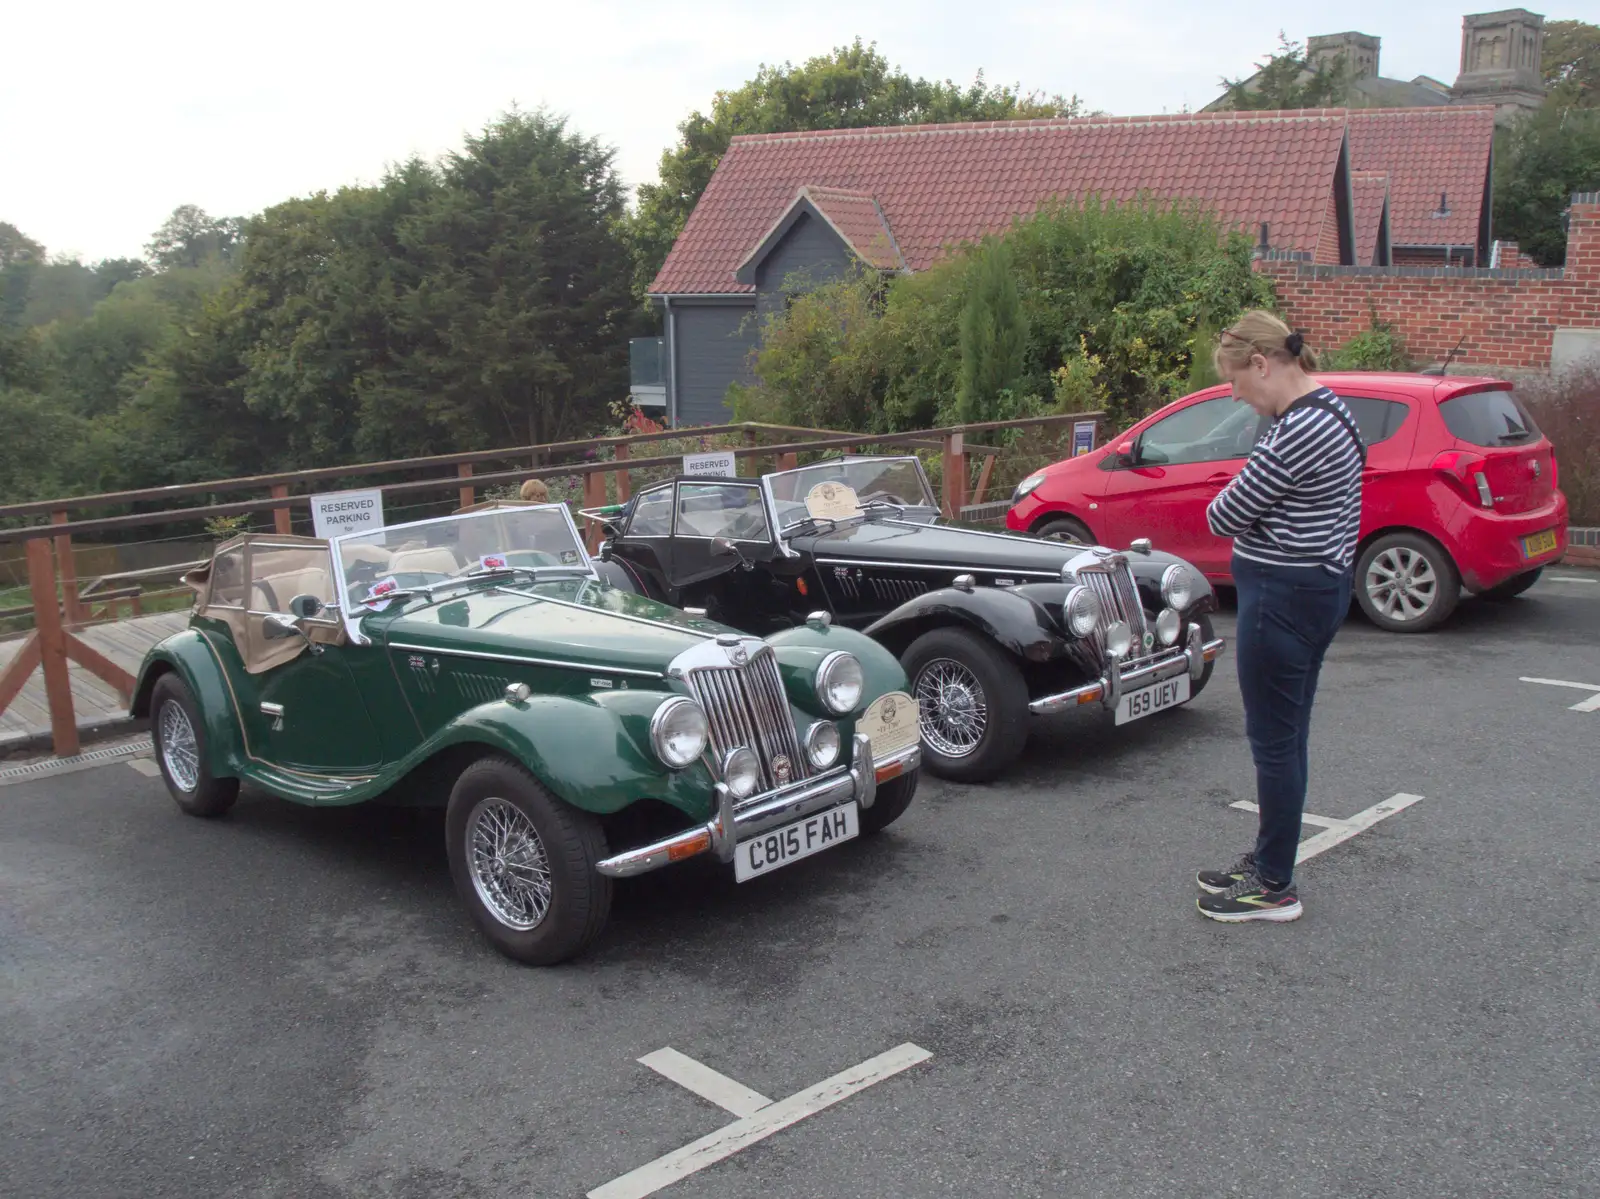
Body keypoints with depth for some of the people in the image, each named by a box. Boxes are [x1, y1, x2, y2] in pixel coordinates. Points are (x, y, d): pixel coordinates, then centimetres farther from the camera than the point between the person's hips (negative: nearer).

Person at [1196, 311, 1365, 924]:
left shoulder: (1300, 429, -23)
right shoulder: (1328, 409, 12)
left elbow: (1226, 515, -18)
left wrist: (1222, 508, 2)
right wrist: (1249, 500, -2)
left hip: (1284, 596, -11)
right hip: (1319, 587, 11)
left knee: (1274, 740, 0)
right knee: (1285, 735, 18)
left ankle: (1274, 888, 11)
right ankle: (1268, 862, 31)